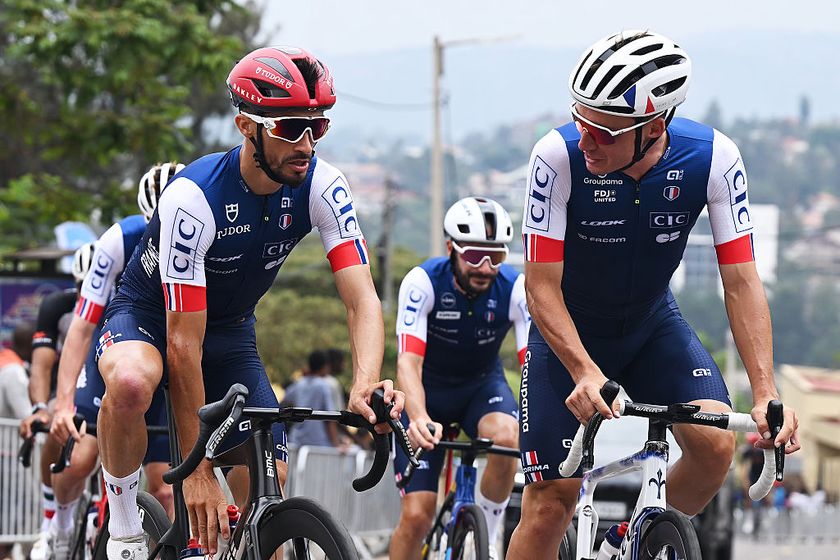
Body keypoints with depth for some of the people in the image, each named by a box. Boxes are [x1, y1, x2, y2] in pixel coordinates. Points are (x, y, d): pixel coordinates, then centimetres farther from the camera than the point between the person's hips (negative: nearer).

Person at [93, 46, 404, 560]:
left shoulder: (322, 186, -20)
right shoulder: (194, 197, -33)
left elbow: (362, 300, -23)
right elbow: (184, 345, -33)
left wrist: (366, 385, -46)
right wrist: (198, 473, -34)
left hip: (231, 329, 5)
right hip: (149, 316, -5)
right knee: (132, 383, -40)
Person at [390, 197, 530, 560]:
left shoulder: (516, 288, -23)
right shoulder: (424, 282, -27)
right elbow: (409, 362, -36)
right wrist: (418, 418, -55)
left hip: (482, 384, 1)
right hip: (429, 390, -1)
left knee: (506, 437, -34)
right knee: (416, 515, -12)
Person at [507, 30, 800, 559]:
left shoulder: (712, 158, -23)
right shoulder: (559, 156, -29)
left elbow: (742, 282, -20)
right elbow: (542, 286, -25)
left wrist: (766, 392, -31)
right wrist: (586, 372, -41)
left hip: (653, 326, 2)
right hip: (569, 334, -2)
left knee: (715, 444, -22)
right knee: (552, 503, -9)